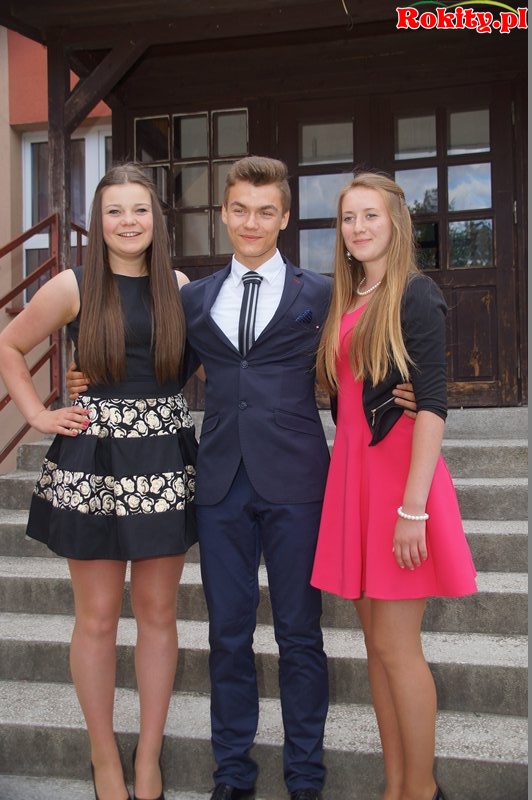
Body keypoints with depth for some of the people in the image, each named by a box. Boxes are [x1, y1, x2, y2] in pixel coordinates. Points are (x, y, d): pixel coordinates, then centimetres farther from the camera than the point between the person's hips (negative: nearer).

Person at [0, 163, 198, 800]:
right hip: (93, 461, -2)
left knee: (158, 613, 9)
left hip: (166, 460, 2)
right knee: (97, 617, 6)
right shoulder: (73, 287, 0)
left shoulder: (180, 288, 5)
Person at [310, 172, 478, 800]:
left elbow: (432, 403, -14)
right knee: (377, 642, 12)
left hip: (397, 468, -7)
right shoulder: (344, 303, 14)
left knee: (395, 645, -1)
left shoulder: (415, 295, -7)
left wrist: (414, 507, -20)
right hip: (351, 470, 7)